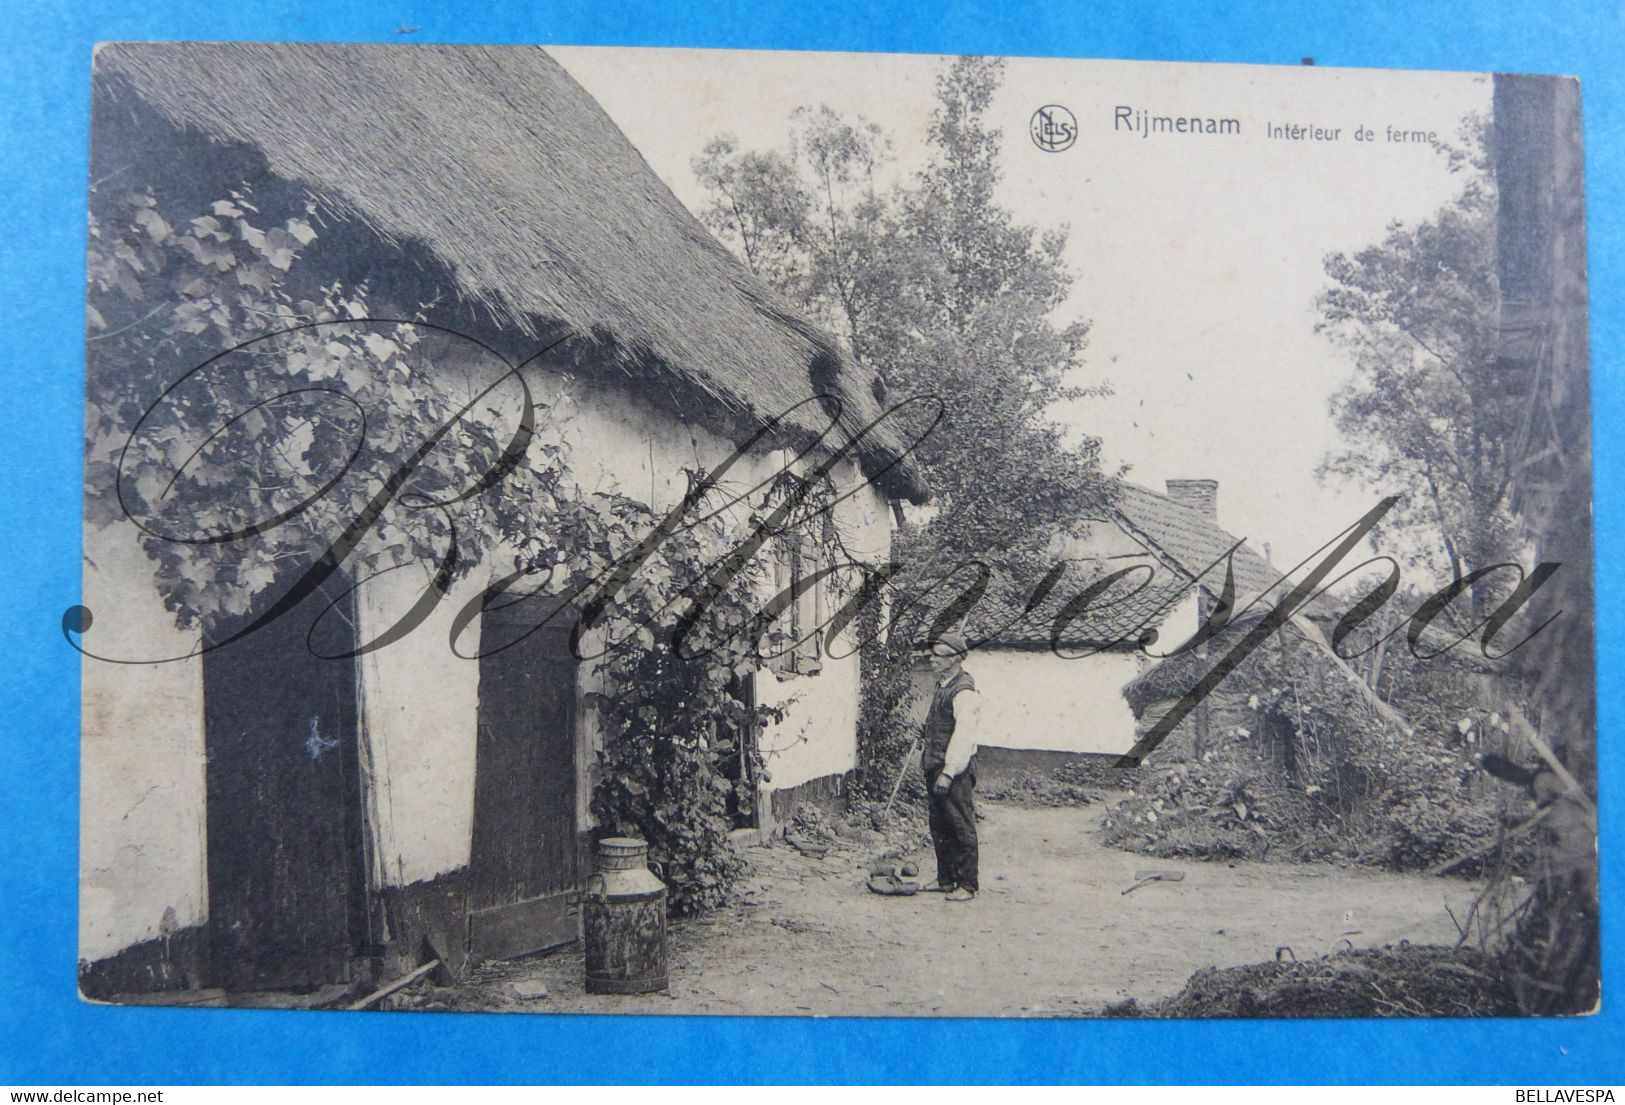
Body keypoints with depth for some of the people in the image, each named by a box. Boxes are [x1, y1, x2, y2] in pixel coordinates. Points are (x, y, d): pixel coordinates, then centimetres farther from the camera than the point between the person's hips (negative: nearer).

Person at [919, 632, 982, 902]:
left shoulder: (964, 691, -16)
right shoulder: (941, 687, 14)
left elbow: (964, 736, -23)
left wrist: (948, 772, -26)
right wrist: (927, 757, 18)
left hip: (956, 770, -9)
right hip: (936, 767, 9)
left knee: (962, 827, -2)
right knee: (939, 827, 15)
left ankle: (967, 886, 5)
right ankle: (946, 879, 25)